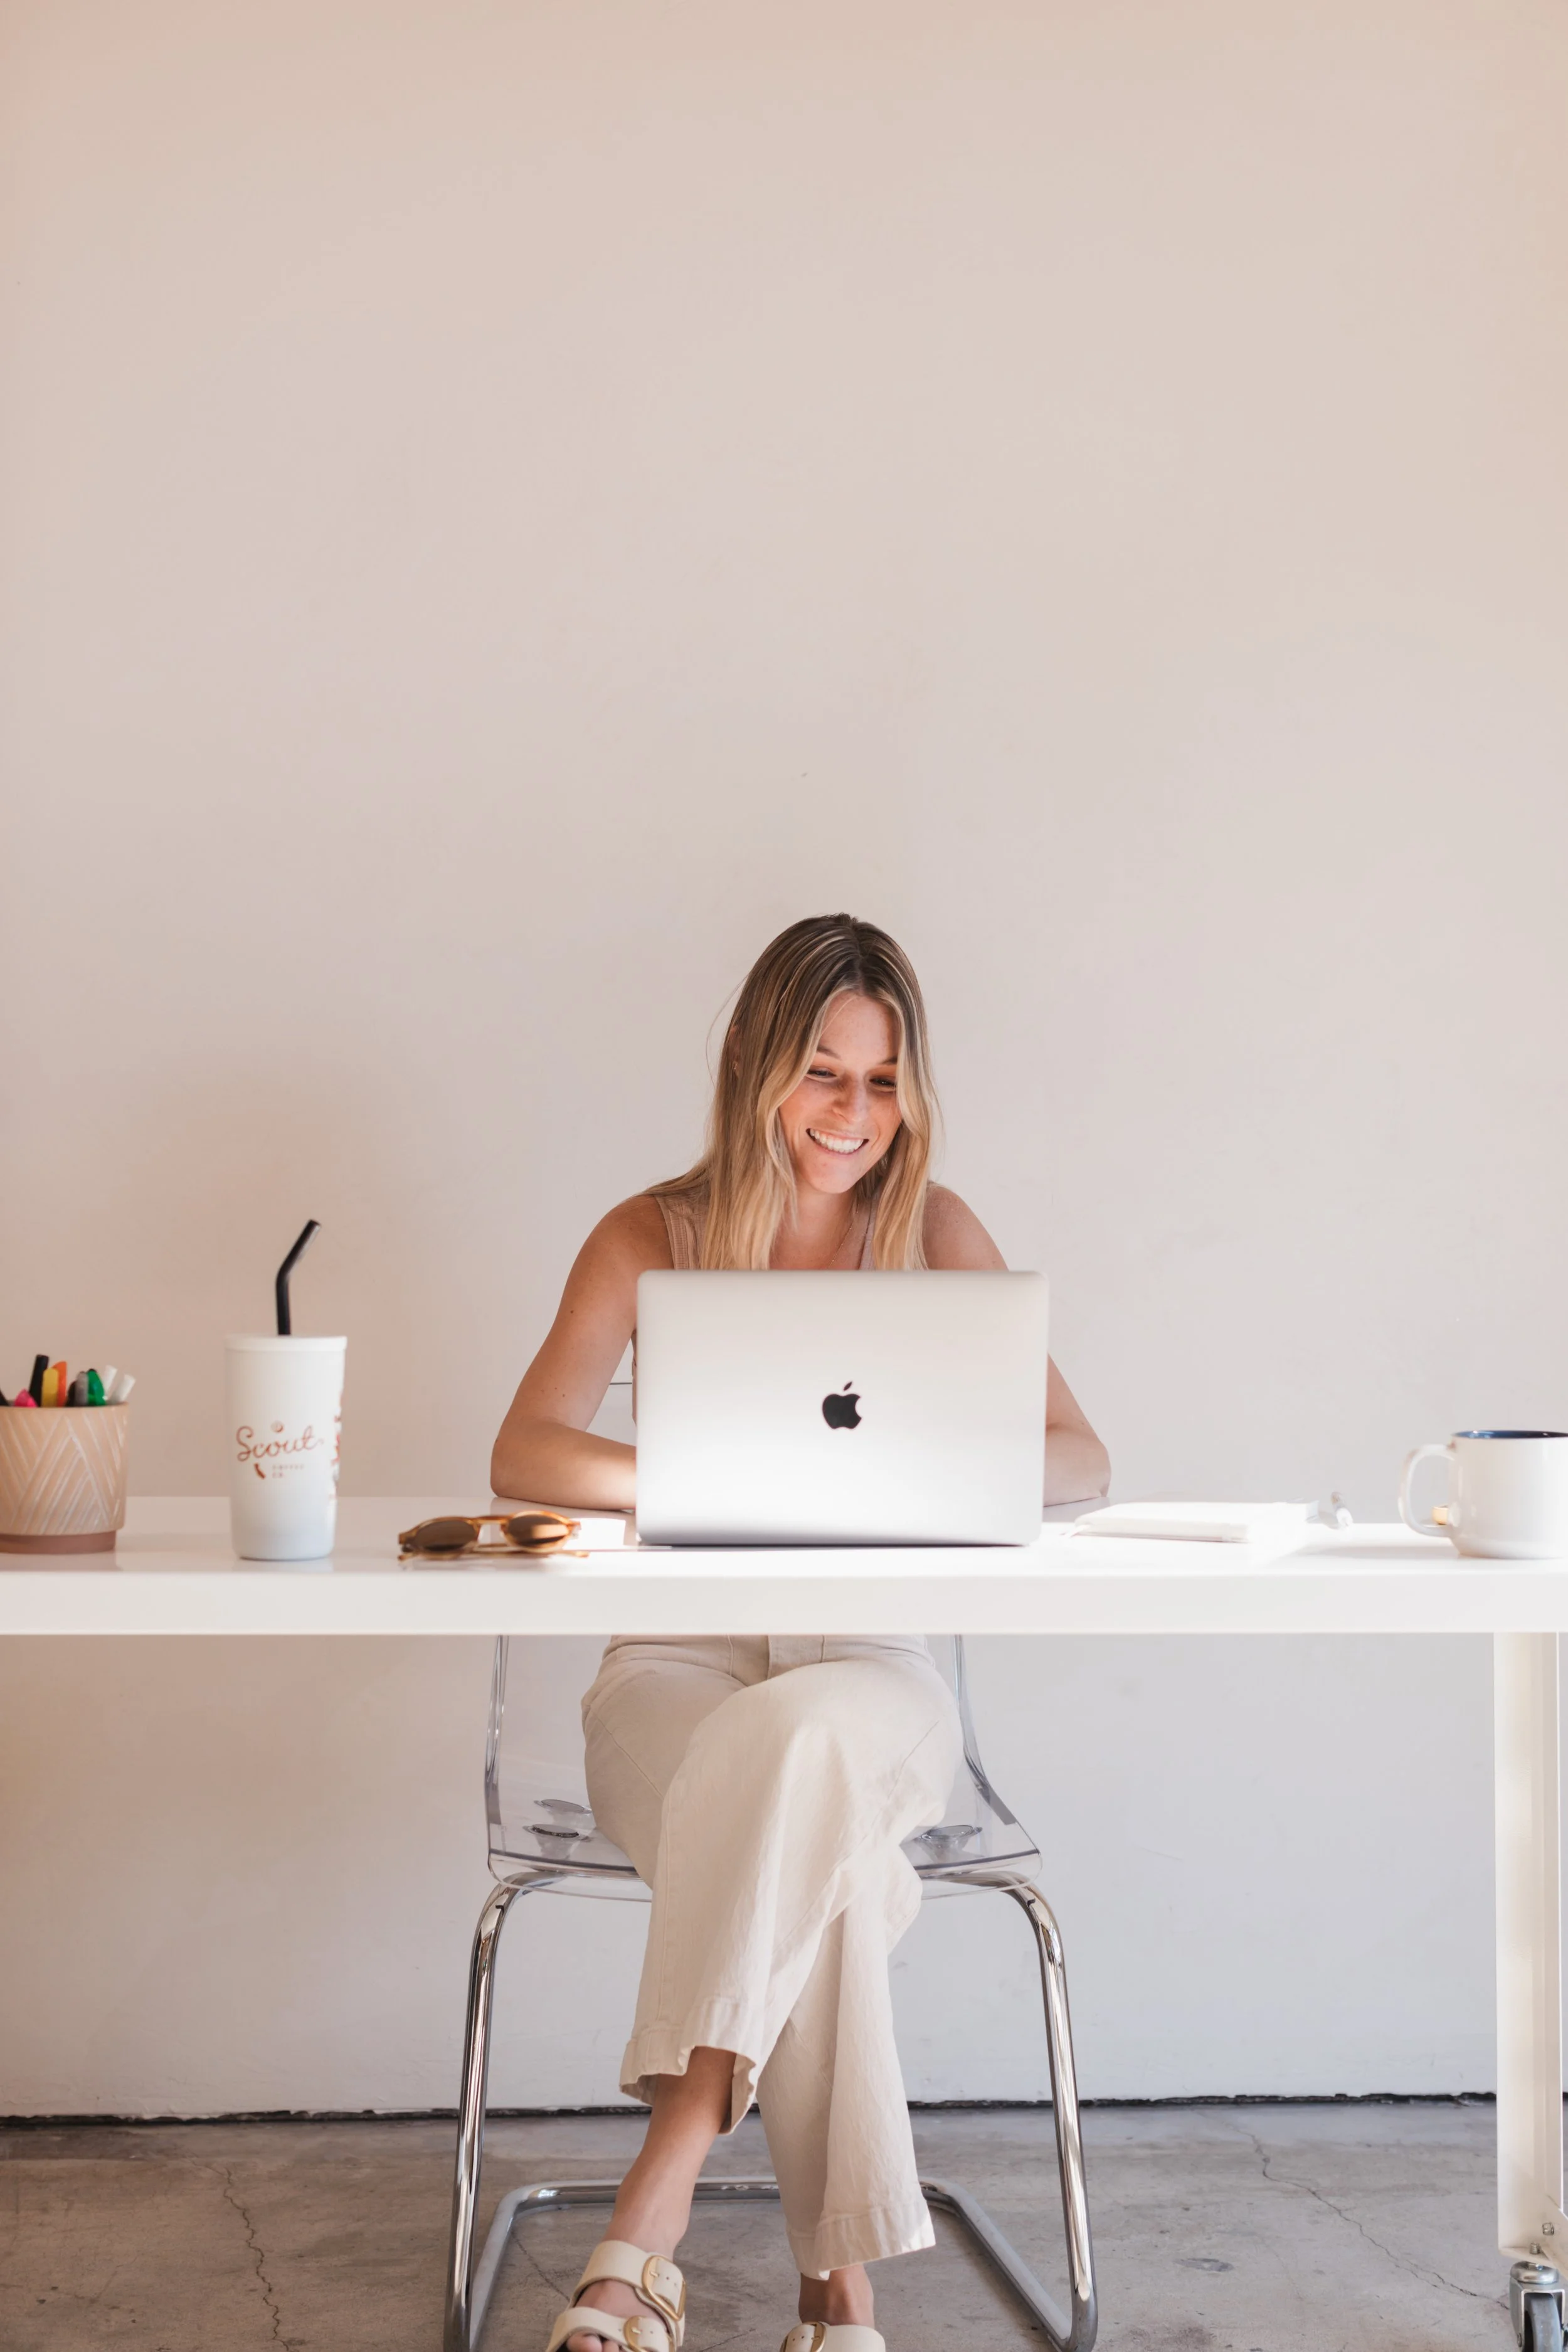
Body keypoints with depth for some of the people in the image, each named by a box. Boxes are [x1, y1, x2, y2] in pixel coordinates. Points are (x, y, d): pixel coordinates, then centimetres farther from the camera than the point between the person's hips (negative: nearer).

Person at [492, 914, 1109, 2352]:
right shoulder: (651, 1238, 2)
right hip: (680, 1667, 0)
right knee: (819, 1857, -36)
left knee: (795, 1742, -38)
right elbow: (526, 1456, -11)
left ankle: (646, 2234, -39)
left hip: (871, 1679, 1)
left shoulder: (935, 1234, 6)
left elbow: (1079, 1461, -1)